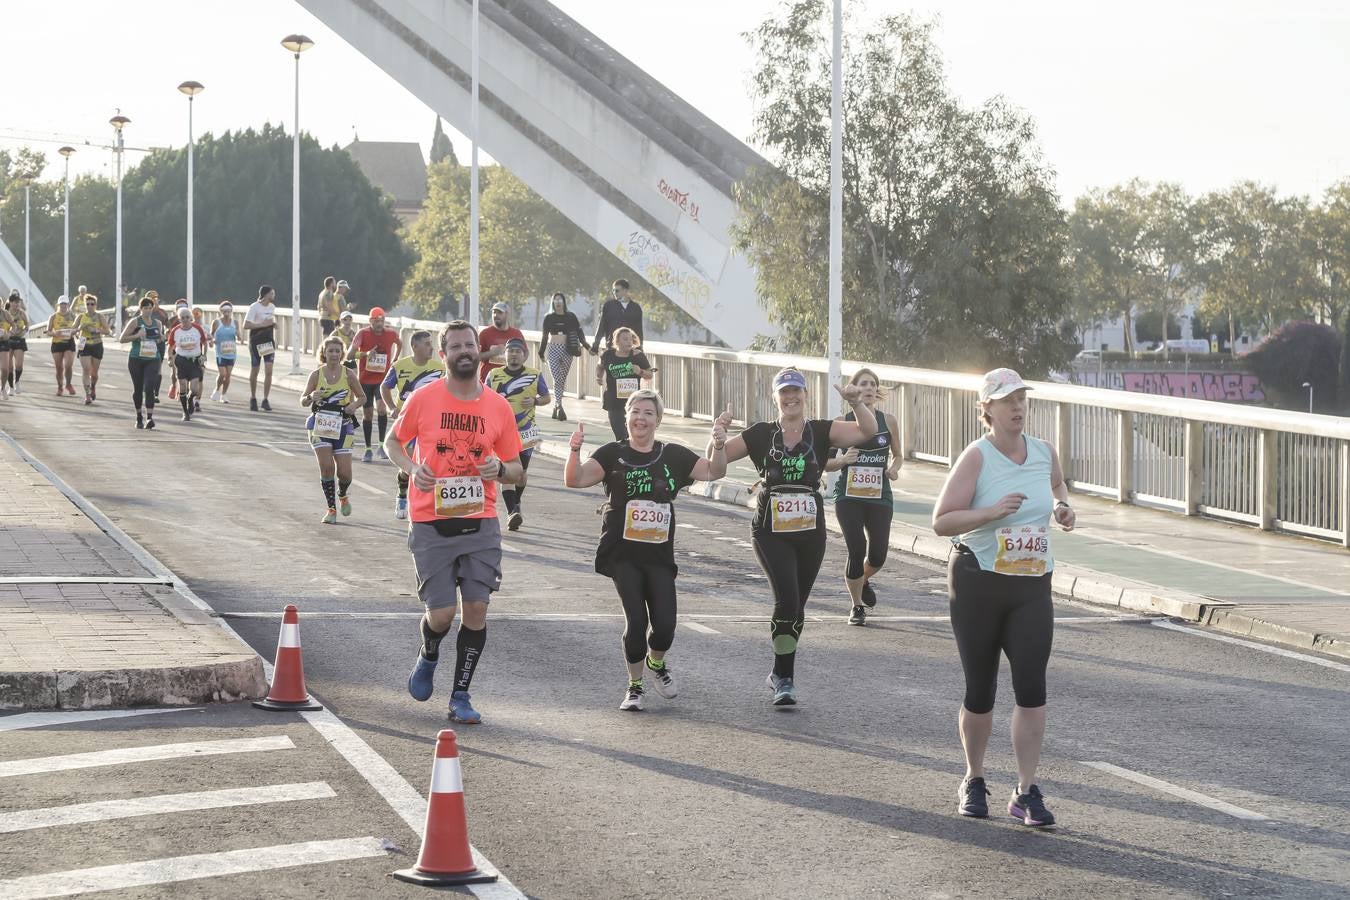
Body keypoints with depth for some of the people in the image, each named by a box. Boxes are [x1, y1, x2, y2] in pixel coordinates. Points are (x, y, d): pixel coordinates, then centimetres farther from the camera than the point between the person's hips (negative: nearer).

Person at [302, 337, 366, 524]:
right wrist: (311, 397, -19)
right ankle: (331, 508, 2)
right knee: (326, 466, -14)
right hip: (320, 424, -1)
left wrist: (354, 405, -10)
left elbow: (362, 397, 12)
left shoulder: (348, 374, 0)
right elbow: (303, 401, 3)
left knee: (345, 472, -2)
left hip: (342, 426, 1)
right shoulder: (317, 374, -1)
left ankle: (342, 495, 33)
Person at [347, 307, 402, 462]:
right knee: (367, 413, 5)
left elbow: (399, 344, 24)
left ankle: (382, 445, -13)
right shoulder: (363, 334, -10)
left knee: (382, 408, -21)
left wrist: (395, 360, 14)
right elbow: (349, 355, -18)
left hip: (383, 379, 0)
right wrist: (365, 354, -35)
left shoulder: (390, 334, -1)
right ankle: (368, 449, 16)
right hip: (365, 379, 0)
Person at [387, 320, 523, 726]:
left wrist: (500, 469, -12)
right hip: (431, 524, -2)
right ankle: (428, 658, 33)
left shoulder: (498, 407, 3)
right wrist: (411, 469, -7)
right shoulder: (423, 399, -3)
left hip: (480, 524, 2)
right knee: (441, 613, -3)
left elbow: (516, 471, 12)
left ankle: (461, 697, 11)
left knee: (476, 609, -3)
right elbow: (393, 441, 13)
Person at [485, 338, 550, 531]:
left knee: (522, 471, 11)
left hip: (526, 430, 1)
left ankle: (516, 503, 39)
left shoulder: (535, 375, 1)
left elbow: (546, 397, 10)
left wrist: (535, 401, -10)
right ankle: (512, 512, -18)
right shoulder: (494, 375, 4)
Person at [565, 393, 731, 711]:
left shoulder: (673, 456, 8)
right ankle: (634, 686, 13)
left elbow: (713, 471, 11)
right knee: (636, 621, -11)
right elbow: (575, 479, -8)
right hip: (623, 554, -2)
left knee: (665, 625, -6)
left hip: (660, 555, 2)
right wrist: (575, 449, -26)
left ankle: (656, 664, 30)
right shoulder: (613, 454, 1)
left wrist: (718, 443, -7)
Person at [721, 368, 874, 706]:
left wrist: (856, 404, -28)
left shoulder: (821, 431, 1)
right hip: (770, 531, -2)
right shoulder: (761, 434, 0)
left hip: (810, 532, 2)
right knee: (787, 599, -17)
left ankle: (781, 674, 30)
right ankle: (784, 678, -7)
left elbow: (868, 431, -11)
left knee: (796, 605, 12)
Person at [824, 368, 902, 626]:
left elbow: (897, 454, 16)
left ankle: (863, 580, 38)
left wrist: (894, 468, -5)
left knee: (878, 556, 0)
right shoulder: (843, 422, -2)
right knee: (857, 551, -11)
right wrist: (843, 460, -16)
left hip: (880, 496, 2)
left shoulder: (888, 421, 3)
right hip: (849, 497, -2)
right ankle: (857, 606, 11)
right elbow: (826, 463, 4)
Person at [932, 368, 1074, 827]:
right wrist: (992, 511, -27)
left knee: (1031, 686, -10)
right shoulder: (976, 457, -10)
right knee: (980, 691, 6)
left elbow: (1058, 485, 27)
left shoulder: (1045, 453, 4)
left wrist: (1062, 507, 4)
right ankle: (974, 781, 27)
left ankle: (1026, 793, -6)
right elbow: (941, 521, -14)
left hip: (1033, 587, 3)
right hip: (978, 583, -3)